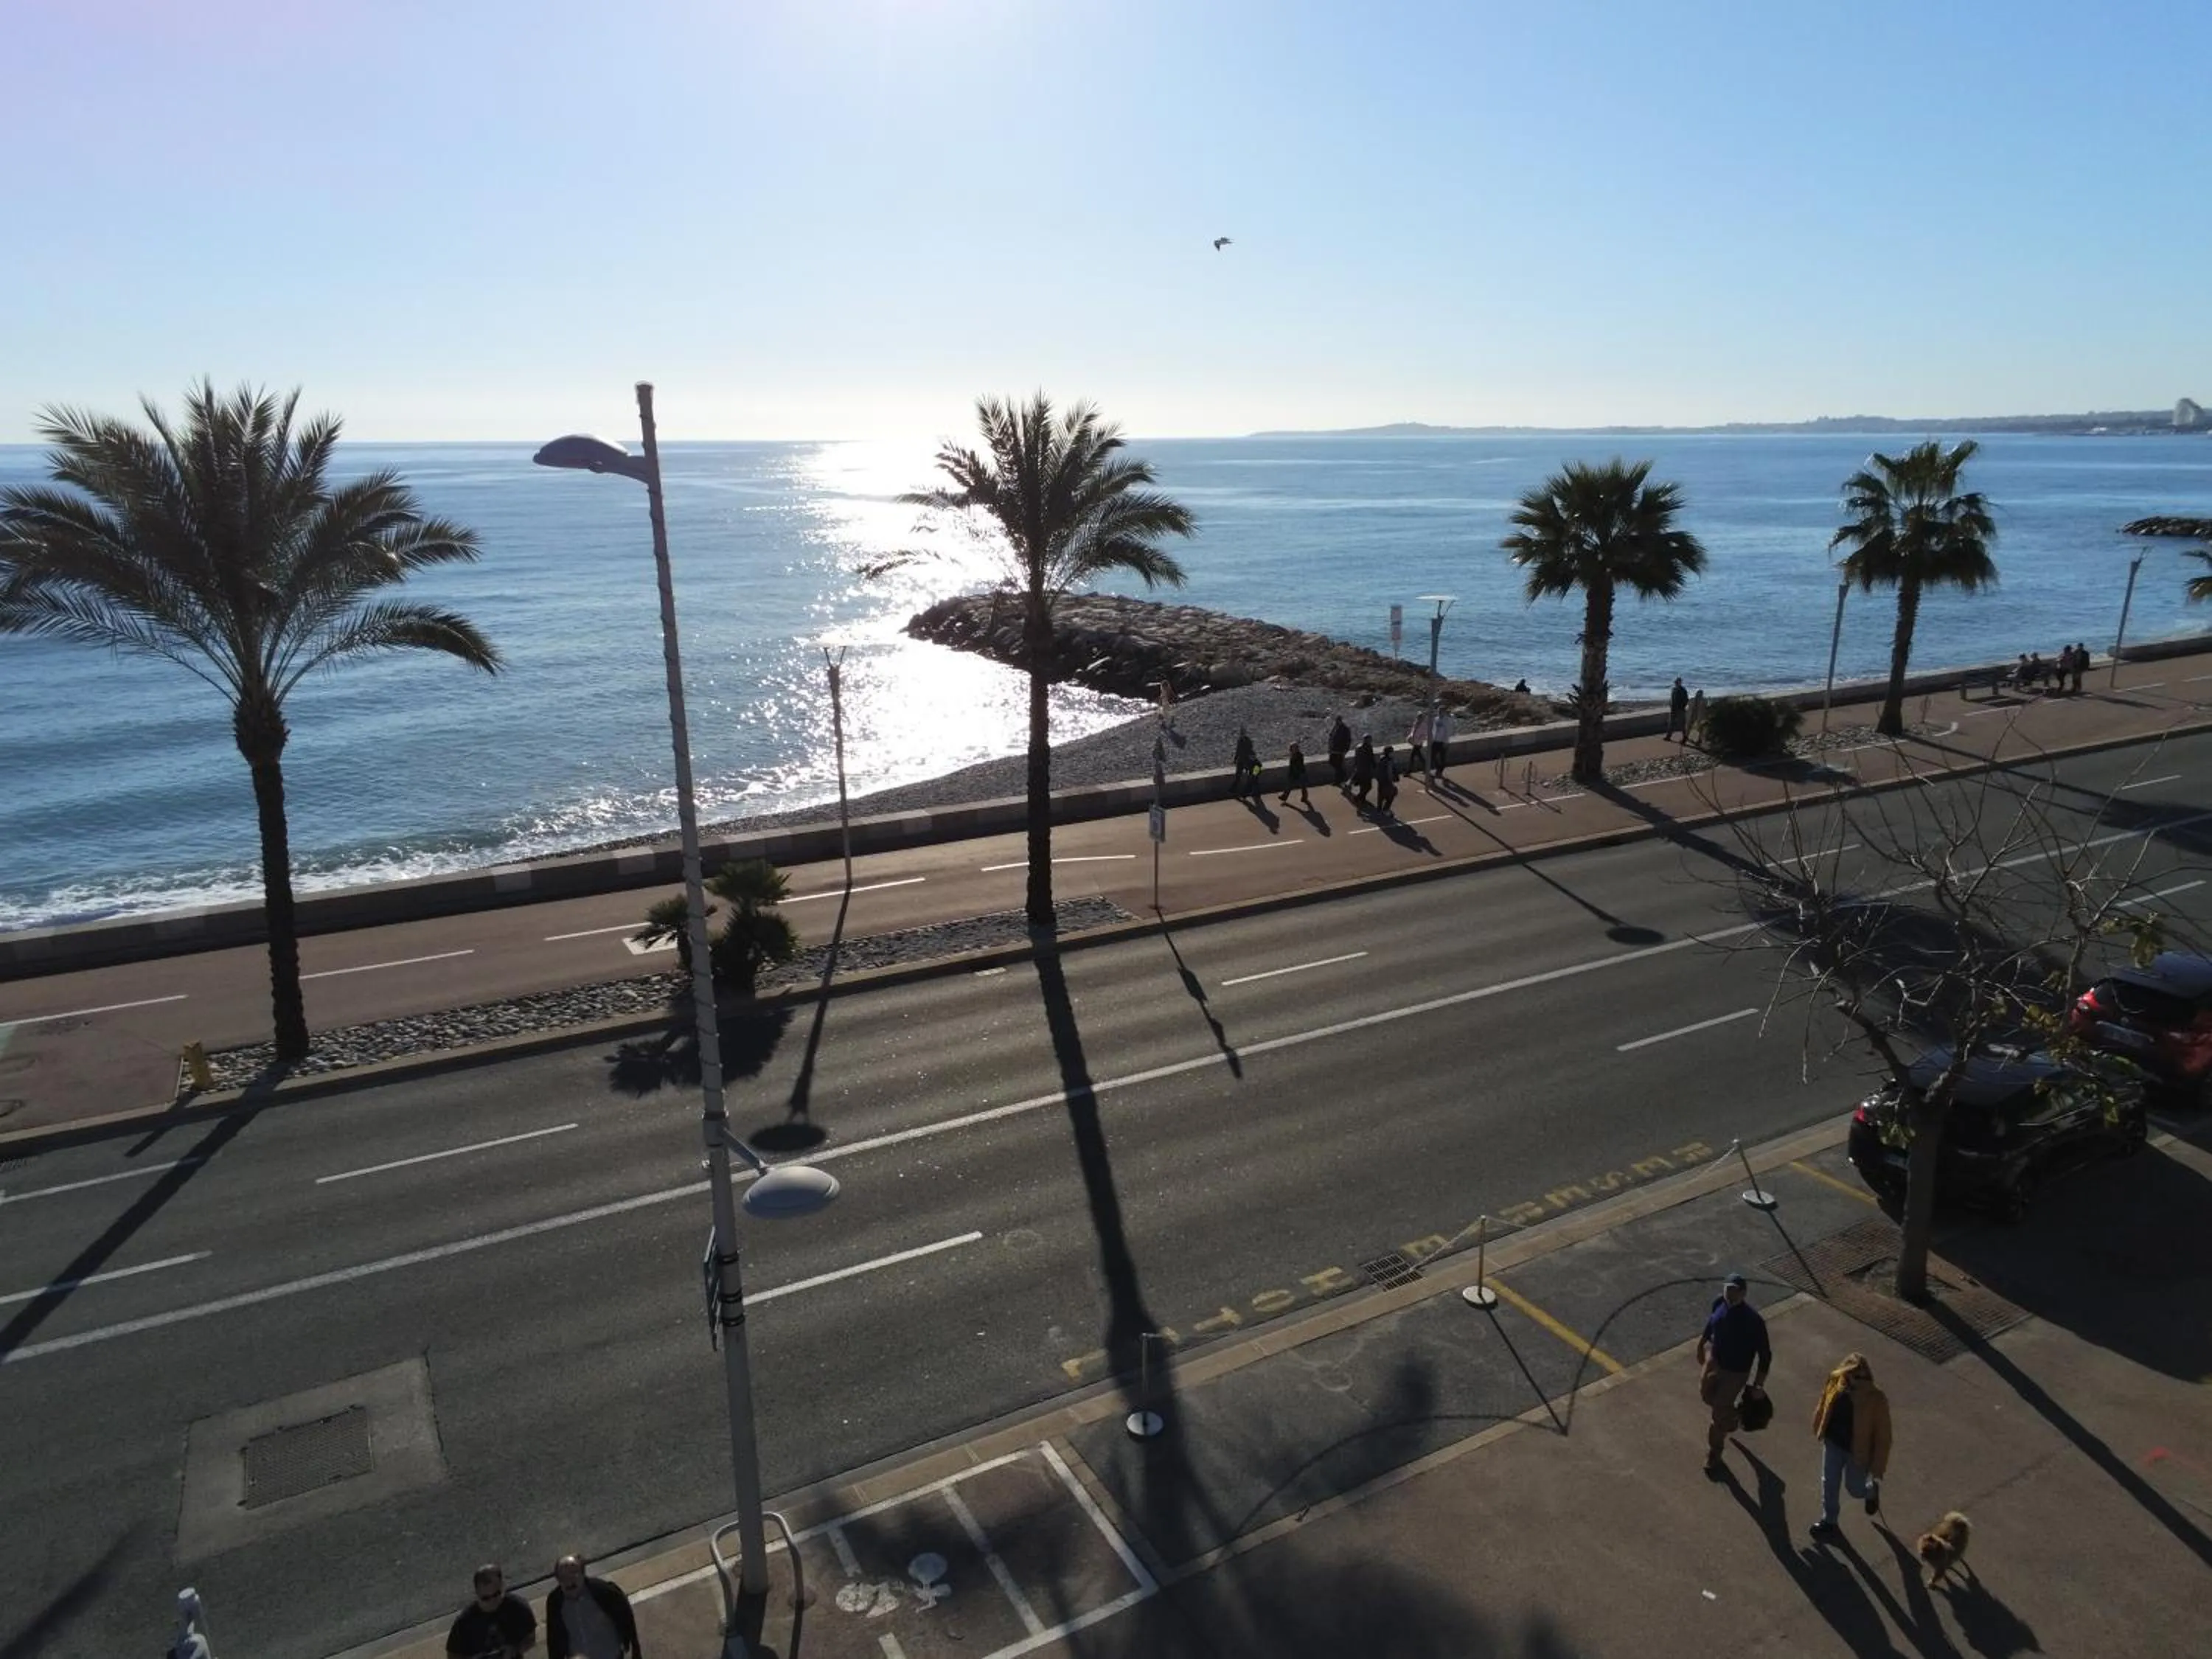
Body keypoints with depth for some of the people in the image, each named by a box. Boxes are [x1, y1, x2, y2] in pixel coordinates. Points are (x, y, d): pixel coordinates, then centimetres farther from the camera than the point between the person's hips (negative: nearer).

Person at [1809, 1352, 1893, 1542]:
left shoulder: (1877, 1400, -29)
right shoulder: (1836, 1385, -17)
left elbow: (1883, 1435, -20)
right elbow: (1823, 1409, 3)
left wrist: (1878, 1468, -15)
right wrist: (1819, 1431, 16)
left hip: (1858, 1452, -3)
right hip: (1833, 1444, 3)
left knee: (1855, 1489, 16)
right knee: (1829, 1484, 14)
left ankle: (1872, 1491, 51)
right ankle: (1829, 1522, 34)